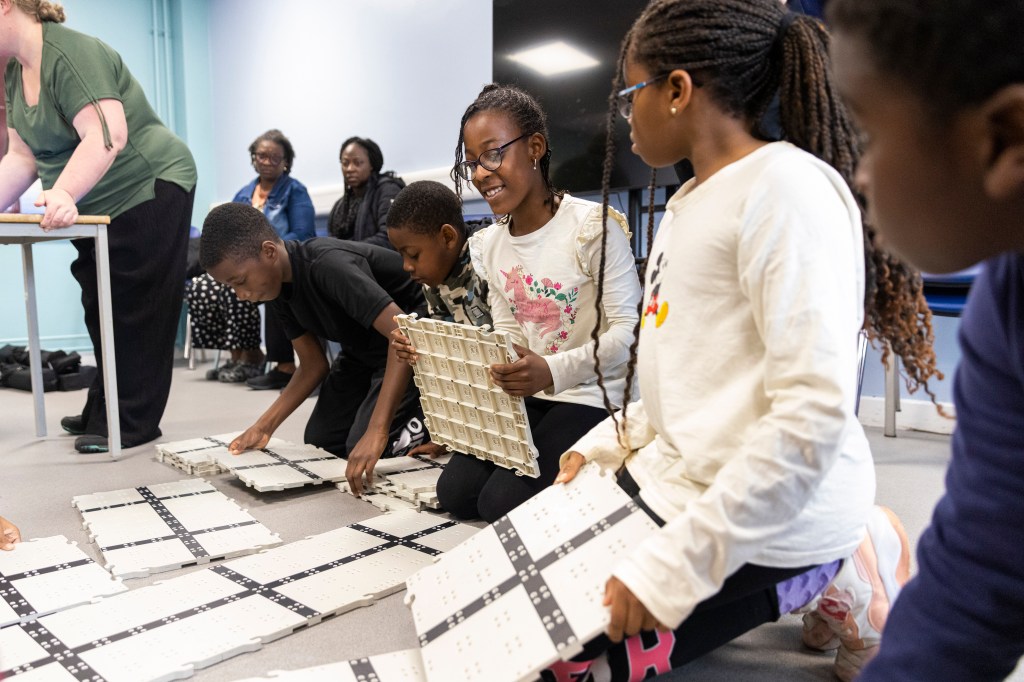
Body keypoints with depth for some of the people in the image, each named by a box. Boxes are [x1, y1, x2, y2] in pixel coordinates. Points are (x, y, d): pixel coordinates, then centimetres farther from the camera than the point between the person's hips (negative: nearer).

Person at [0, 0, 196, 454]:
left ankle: (130, 424, 0)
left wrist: (63, 194, -37)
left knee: (133, 314, -6)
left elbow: (107, 135, -29)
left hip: (149, 191, -9)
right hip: (98, 208, 10)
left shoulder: (70, 53, -18)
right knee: (102, 313, 12)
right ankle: (103, 413, 22)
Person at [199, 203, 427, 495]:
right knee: (320, 440, 5)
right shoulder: (277, 287, -5)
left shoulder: (329, 265, -32)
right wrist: (265, 426, -7)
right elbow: (313, 365, 2)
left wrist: (376, 430, -45)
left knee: (362, 448, -19)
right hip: (364, 349, 9)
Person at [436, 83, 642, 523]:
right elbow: (508, 337, 9)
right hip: (526, 396, 7)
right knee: (454, 491, -5)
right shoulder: (488, 245, 6)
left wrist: (555, 370, -32)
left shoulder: (594, 226, -15)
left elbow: (628, 329, -18)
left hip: (595, 397, -6)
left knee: (502, 502, -17)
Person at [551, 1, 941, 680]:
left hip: (764, 519, -9)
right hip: (677, 477, 9)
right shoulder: (687, 203, 13)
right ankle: (811, 577, 15)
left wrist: (673, 565, -25)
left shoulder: (788, 188, -17)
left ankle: (831, 581, 3)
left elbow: (815, 413, -25)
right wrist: (605, 444, 8)